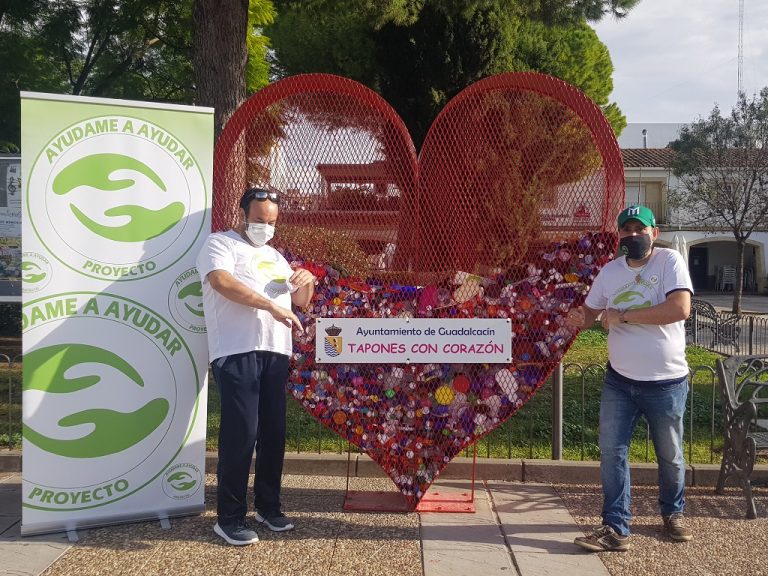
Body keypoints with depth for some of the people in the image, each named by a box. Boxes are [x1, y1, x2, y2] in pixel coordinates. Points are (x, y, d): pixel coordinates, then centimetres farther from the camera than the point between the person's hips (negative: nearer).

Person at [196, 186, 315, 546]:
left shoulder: (275, 256, 25)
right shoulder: (221, 244, 3)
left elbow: (300, 300, 29)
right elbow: (222, 281, -17)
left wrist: (307, 281, 5)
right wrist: (272, 306, -23)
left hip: (275, 352, 7)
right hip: (237, 352, -7)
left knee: (273, 432, 9)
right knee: (240, 432, -9)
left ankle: (268, 506, 23)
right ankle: (229, 518, 1)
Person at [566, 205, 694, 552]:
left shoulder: (670, 261, -12)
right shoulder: (610, 271, 2)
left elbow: (680, 308, -26)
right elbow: (590, 311, 11)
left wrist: (623, 316, -23)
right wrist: (578, 319, -14)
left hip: (666, 382, -3)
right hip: (619, 380, 4)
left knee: (670, 455, 15)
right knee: (612, 452, 1)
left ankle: (673, 513, 39)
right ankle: (616, 528, 10)